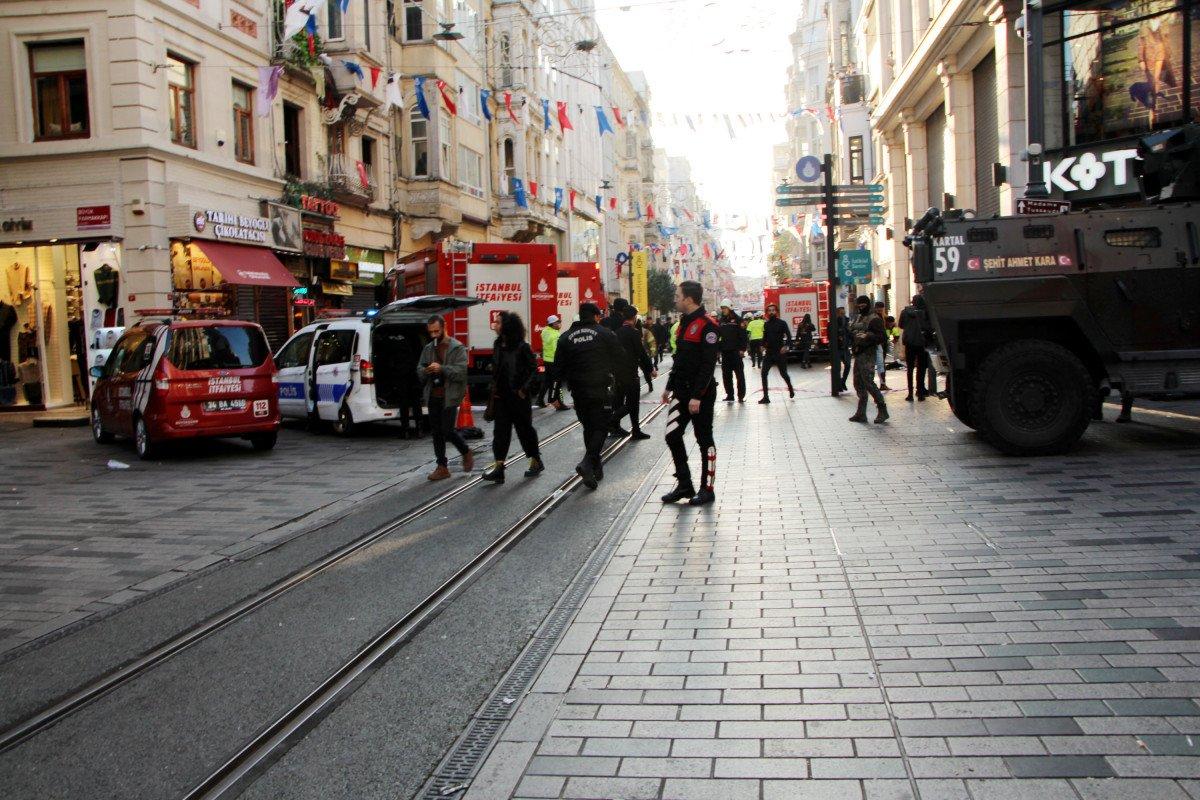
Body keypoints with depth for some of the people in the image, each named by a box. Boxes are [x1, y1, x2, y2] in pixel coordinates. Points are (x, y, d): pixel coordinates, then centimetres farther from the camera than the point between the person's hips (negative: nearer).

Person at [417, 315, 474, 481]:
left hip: (449, 396, -6)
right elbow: (419, 370, 13)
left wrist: (442, 369, -24)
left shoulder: (457, 348, -4)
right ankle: (442, 467, 14)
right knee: (436, 432, 7)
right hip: (433, 397, 6)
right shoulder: (428, 349, 14)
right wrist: (426, 371, -10)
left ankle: (466, 453, 18)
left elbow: (461, 371, -14)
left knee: (447, 430, -9)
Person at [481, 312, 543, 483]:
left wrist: (523, 389, -14)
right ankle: (498, 468, -3)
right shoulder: (498, 345, 7)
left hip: (518, 397, -6)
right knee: (500, 430, 0)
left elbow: (533, 368, -10)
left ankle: (536, 463, 24)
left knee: (524, 429, 7)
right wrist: (494, 386, 9)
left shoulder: (522, 347, -12)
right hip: (501, 396, 6)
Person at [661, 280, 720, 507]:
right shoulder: (684, 322, 13)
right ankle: (684, 485, 14)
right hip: (681, 391, 8)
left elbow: (708, 364, -20)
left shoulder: (707, 325, -15)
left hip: (701, 394, -8)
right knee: (672, 435, 4)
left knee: (704, 440, 2)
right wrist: (669, 387, 18)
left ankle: (707, 489, 11)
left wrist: (697, 396, -23)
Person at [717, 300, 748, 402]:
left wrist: (743, 349, -13)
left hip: (736, 351, -5)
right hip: (725, 352, 5)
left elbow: (743, 335, -7)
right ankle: (729, 395, 12)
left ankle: (741, 396, 4)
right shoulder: (720, 321, 11)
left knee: (739, 374, -1)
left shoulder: (737, 320, -4)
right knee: (726, 375, 5)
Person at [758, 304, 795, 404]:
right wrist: (763, 346, 3)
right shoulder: (766, 324, 9)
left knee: (783, 373, 6)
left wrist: (786, 346, -25)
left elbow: (788, 336, -10)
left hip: (780, 353, -4)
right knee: (764, 373, -8)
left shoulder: (782, 323, -5)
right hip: (769, 353, 4)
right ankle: (765, 397, -5)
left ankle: (790, 389, 36)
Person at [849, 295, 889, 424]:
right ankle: (861, 414, 15)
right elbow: (852, 333, 27)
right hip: (858, 355, 9)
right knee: (859, 384, 10)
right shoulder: (859, 318, 17)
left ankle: (883, 410, -1)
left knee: (868, 382, -11)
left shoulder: (874, 319, -10)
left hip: (867, 356, -9)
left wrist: (867, 338, -24)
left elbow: (882, 336, -16)